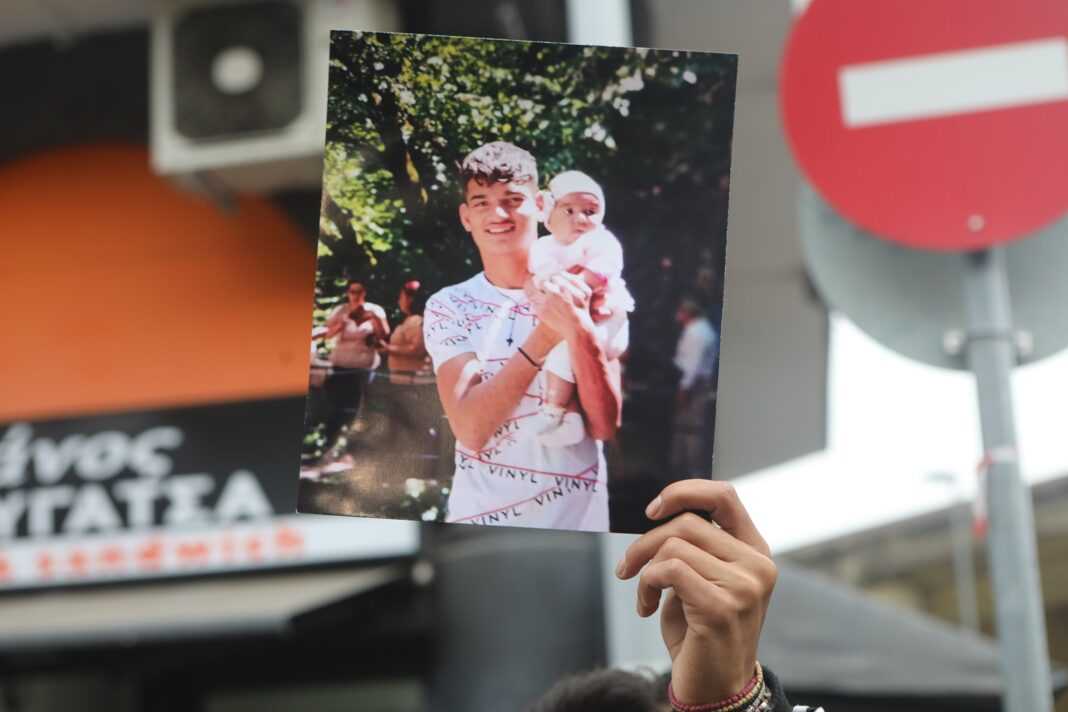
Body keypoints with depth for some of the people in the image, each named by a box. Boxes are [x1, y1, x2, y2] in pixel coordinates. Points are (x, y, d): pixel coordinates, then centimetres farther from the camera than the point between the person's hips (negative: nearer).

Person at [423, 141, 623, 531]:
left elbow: (605, 424, -12)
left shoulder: (587, 294, -5)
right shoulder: (448, 307, -4)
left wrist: (579, 331, -27)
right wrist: (546, 333, -25)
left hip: (576, 515, 0)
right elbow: (470, 429, -17)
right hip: (479, 515, 0)